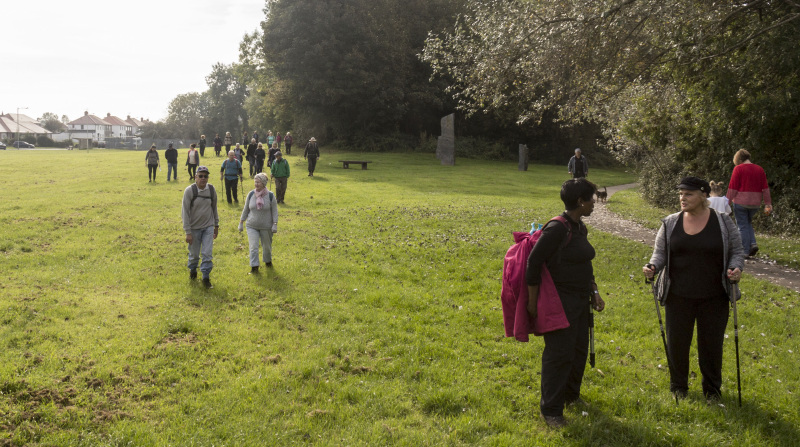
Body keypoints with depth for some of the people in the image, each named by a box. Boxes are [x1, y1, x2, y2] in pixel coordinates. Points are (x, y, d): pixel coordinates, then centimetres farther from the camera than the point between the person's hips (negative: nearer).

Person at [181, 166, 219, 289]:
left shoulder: (211, 190, -2)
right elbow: (185, 212, -12)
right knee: (194, 254, 11)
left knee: (208, 254, -4)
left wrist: (216, 225, 16)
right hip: (194, 227, -2)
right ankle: (192, 270, 40)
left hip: (208, 227, 2)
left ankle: (206, 278, 7)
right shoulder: (189, 190, -13)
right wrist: (188, 232, -14)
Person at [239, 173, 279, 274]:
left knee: (267, 246, 14)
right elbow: (245, 210, 7)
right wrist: (241, 223, 8)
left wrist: (275, 224, -11)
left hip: (266, 226, -1)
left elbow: (274, 211, -4)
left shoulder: (270, 195, -8)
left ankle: (268, 261, 40)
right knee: (253, 247, -8)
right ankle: (254, 267, -2)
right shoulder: (251, 194, -2)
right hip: (252, 226, 1)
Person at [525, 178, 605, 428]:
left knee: (579, 350, 18)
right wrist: (532, 302, -19)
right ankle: (550, 410, 11)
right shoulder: (558, 228, -20)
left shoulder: (580, 227, 9)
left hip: (580, 300, 9)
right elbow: (534, 262, -21)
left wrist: (594, 292, 13)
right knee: (559, 354, -3)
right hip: (560, 301, -9)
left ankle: (571, 395, 39)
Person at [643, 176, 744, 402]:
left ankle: (712, 388, 33)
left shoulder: (723, 221, -3)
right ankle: (678, 386, 31)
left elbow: (737, 251, 3)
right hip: (678, 296, 1)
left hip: (714, 298, -1)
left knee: (711, 343, 12)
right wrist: (653, 267, -15)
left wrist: (736, 268, -17)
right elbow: (660, 252, 5)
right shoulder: (670, 223, 0)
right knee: (677, 342, 10)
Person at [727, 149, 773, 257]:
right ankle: (753, 243, 4)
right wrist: (768, 204, 9)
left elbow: (733, 188, -10)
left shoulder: (738, 168, -7)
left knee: (742, 226, 2)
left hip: (740, 202, -5)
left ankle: (745, 251, 2)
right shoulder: (760, 169, 8)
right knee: (748, 223, 23)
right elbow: (765, 188, 7)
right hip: (755, 203, 5)